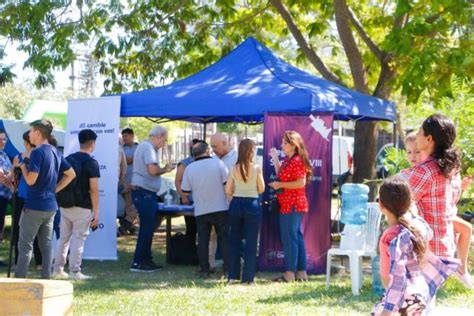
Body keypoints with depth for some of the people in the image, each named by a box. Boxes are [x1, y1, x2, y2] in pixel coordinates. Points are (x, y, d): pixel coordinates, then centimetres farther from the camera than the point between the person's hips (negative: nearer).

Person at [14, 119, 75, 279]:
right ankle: (46, 278, 10)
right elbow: (71, 174, 16)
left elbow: (31, 180, -20)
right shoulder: (55, 152, 10)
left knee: (25, 245, -3)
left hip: (34, 205, -8)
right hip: (51, 206, 8)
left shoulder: (37, 152, -15)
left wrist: (22, 166, -3)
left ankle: (19, 279, -4)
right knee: (46, 244, 10)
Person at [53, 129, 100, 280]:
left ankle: (57, 269, 16)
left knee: (63, 237, 13)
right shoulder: (91, 163, -10)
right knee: (78, 238, -2)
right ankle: (74, 272, -2)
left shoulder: (68, 159, 10)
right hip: (82, 207, -6)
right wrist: (96, 212, -10)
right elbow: (93, 189, -14)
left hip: (65, 205, 6)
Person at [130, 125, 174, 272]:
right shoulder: (148, 147, -14)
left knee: (148, 227, 15)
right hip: (144, 192, -10)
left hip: (146, 193, 10)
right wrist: (165, 169, -7)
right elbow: (153, 170, -24)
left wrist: (164, 169, 9)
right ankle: (138, 263, -2)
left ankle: (146, 260, 21)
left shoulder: (145, 146, 18)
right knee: (147, 227, -6)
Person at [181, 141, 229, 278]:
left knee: (203, 240, 7)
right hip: (220, 208, -1)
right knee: (224, 238, 6)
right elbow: (228, 183, -8)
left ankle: (204, 270, 6)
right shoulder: (218, 163, -6)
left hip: (201, 211, 1)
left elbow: (185, 191, 2)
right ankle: (228, 268, 4)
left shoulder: (189, 168, -2)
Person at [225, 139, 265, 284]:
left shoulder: (234, 169, -1)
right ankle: (248, 277, 3)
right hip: (252, 204, -3)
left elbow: (228, 191, 2)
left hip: (236, 204, 3)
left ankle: (233, 275, 14)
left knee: (234, 240, 12)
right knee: (251, 242, 3)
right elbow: (261, 189, -4)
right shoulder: (257, 168, -8)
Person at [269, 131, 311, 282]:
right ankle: (301, 272, 18)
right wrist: (275, 158, 18)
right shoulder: (288, 160, 16)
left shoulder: (297, 161, -15)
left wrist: (280, 185, -17)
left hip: (292, 205, -11)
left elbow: (301, 183, -22)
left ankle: (290, 273, -5)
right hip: (288, 204, 11)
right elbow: (282, 176, 23)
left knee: (289, 238, -7)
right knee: (296, 237, 12)